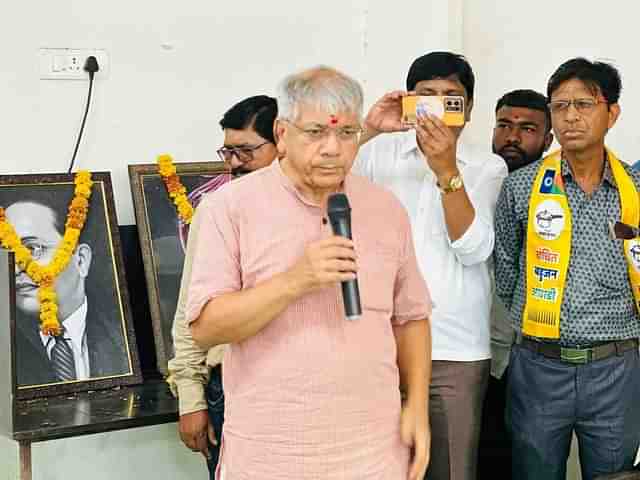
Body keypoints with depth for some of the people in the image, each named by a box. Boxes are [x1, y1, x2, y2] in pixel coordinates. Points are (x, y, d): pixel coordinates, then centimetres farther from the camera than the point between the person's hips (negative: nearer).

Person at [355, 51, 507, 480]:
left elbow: (474, 249, -9)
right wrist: (366, 132, -14)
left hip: (456, 348, 0)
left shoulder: (488, 168, 5)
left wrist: (446, 170, -18)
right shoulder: (381, 152, 8)